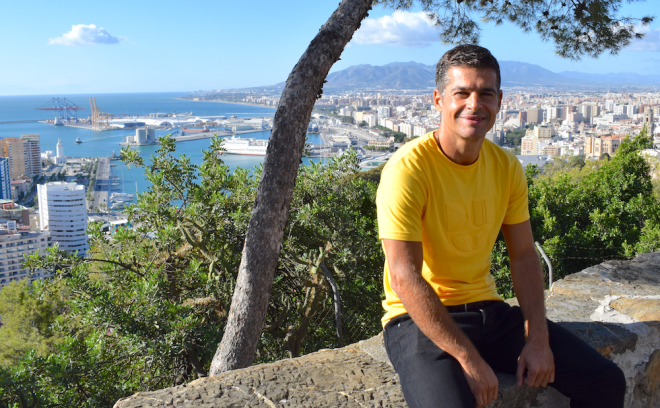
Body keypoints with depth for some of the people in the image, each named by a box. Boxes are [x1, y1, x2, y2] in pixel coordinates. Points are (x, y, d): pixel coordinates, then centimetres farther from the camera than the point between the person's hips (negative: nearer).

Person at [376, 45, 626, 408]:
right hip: (419, 320, -6)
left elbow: (524, 257, 7)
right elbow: (405, 279, -22)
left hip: (487, 309, 6)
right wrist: (468, 359, -22)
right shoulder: (408, 169, -18)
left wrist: (538, 339, -4)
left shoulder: (507, 167, 3)